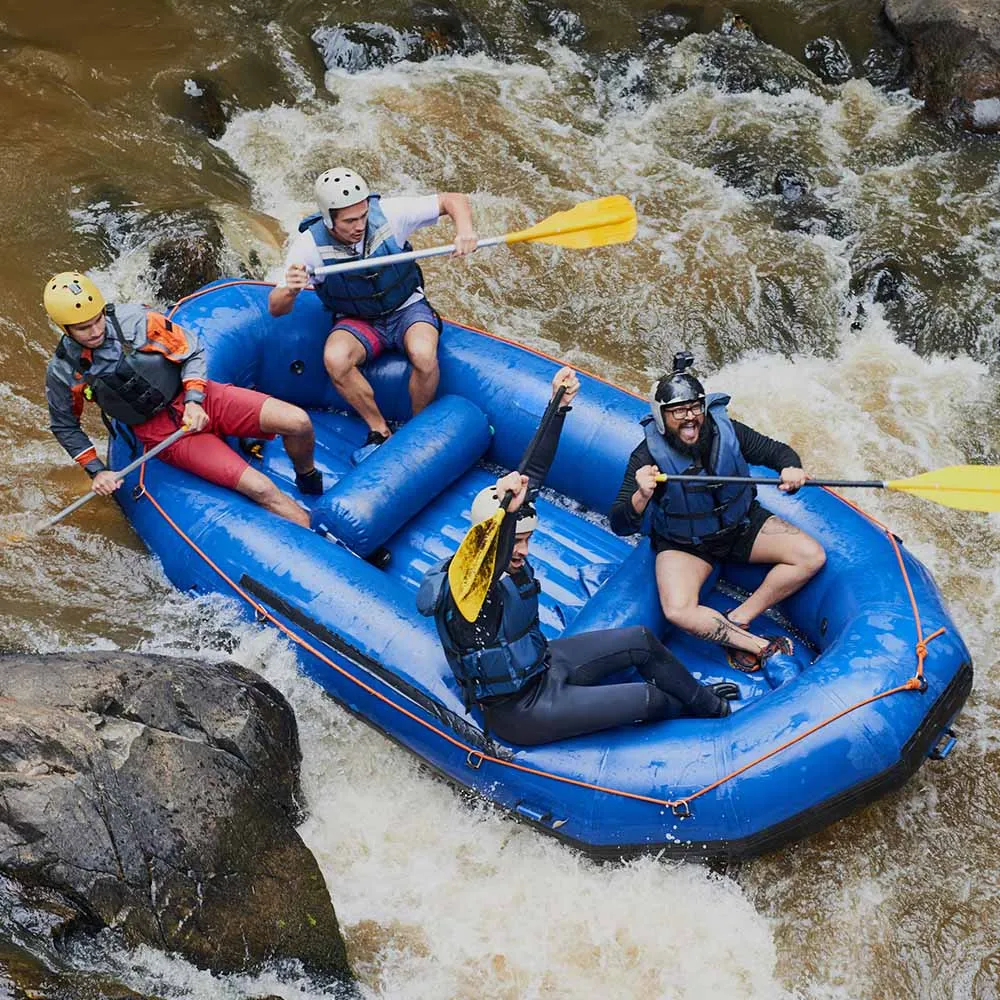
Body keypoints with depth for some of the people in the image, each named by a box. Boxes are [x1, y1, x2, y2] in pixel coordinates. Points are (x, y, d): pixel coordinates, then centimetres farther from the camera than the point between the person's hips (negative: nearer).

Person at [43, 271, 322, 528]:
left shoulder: (135, 320, -12)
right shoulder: (63, 372, -8)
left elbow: (192, 352, 0)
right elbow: (64, 427, 9)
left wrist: (193, 401, -13)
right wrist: (96, 471, 0)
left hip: (197, 400, 2)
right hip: (162, 432, -1)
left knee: (297, 421, -18)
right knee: (259, 488, -22)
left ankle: (308, 478, 13)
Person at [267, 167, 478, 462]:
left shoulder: (388, 213, -19)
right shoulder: (310, 244, -19)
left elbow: (453, 200, -11)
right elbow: (276, 309, -20)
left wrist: (465, 230, -32)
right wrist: (290, 291, -43)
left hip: (407, 309, 0)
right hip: (357, 323, 1)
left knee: (423, 354, -33)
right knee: (335, 359, -32)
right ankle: (380, 430, -11)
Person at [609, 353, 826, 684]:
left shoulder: (727, 432, -15)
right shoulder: (648, 456, -23)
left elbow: (778, 451, -2)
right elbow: (619, 524, -26)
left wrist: (791, 469, -26)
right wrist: (641, 497, -48)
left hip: (741, 524, 4)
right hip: (682, 544, -3)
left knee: (812, 557, -13)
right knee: (679, 612, -30)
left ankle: (737, 620, -9)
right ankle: (766, 648, -17)